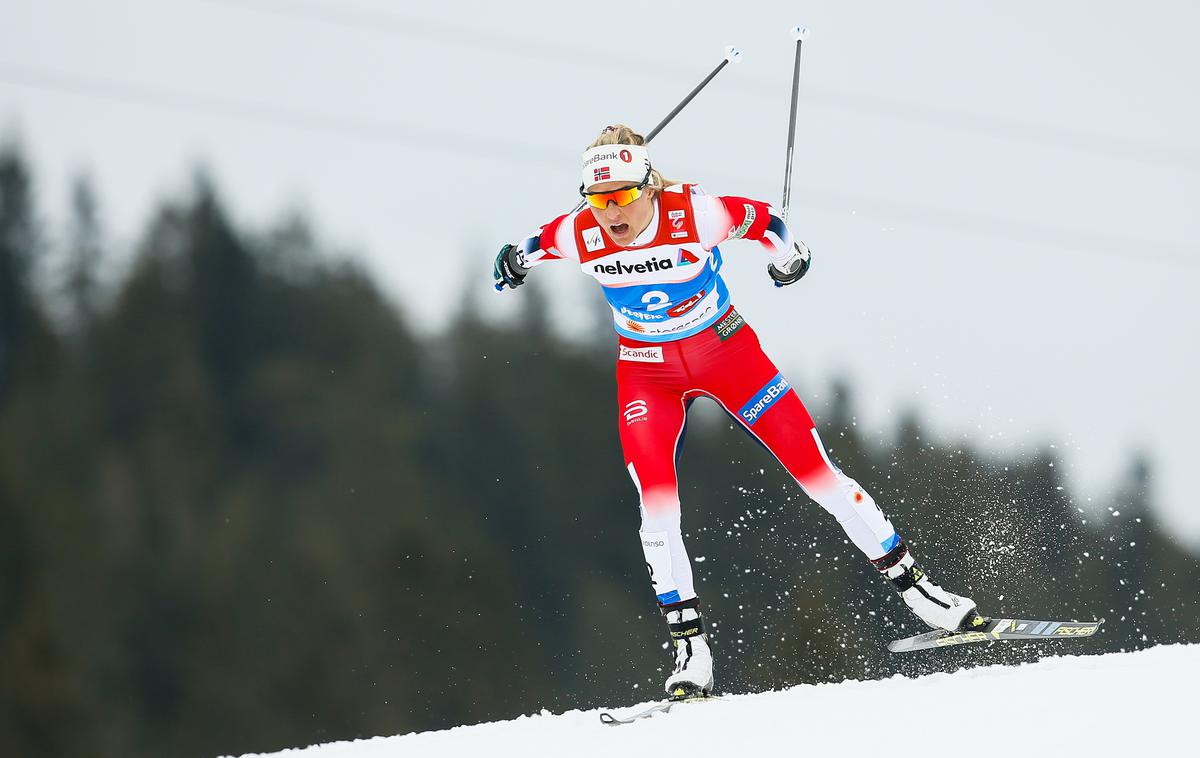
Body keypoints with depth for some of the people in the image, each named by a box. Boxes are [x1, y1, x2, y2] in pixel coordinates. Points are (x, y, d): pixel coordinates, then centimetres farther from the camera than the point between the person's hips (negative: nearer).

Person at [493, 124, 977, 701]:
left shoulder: (694, 215, -26)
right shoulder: (579, 237, -19)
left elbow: (764, 220, -8)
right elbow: (538, 243, 5)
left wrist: (787, 257, -13)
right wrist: (517, 260, -6)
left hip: (726, 351, -1)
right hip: (646, 373, 1)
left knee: (815, 470, -3)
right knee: (656, 504, -15)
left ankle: (911, 585, 10)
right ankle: (690, 650, -7)